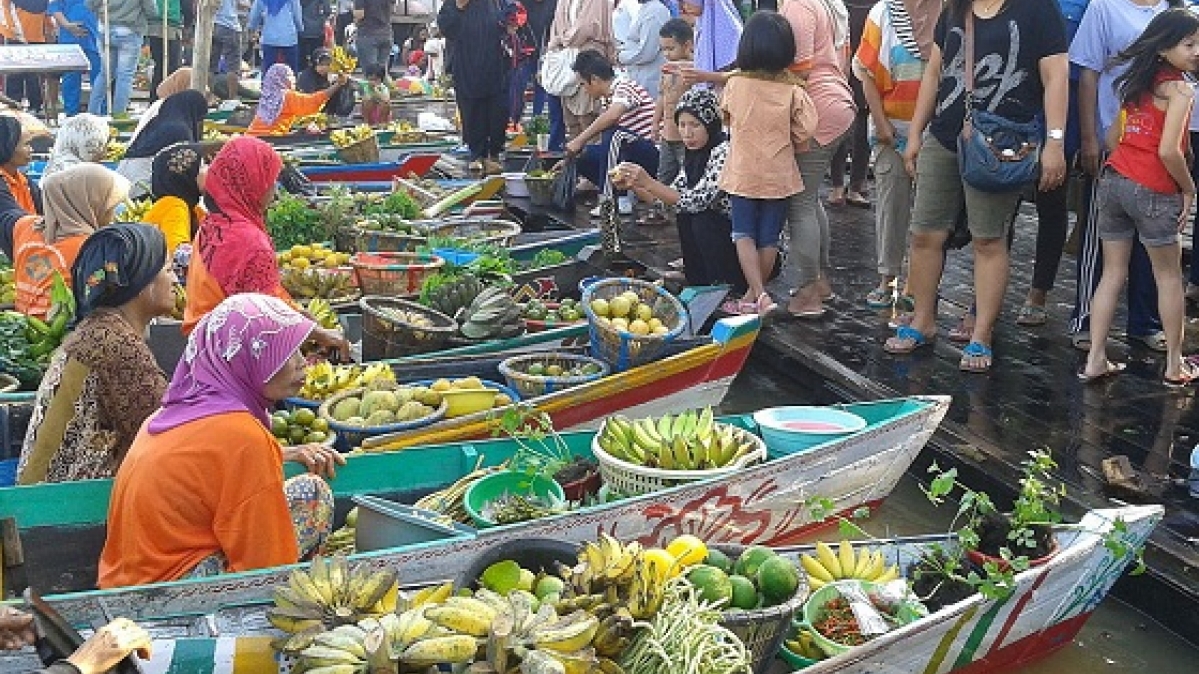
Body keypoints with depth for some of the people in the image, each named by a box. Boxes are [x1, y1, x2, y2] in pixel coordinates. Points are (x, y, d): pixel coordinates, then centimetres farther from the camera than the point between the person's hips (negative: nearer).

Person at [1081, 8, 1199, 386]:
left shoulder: (1137, 83, 13)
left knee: (1113, 273, 11)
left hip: (1113, 181, 6)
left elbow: (1112, 137, 16)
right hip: (1153, 192, -6)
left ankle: (1095, 361, 9)